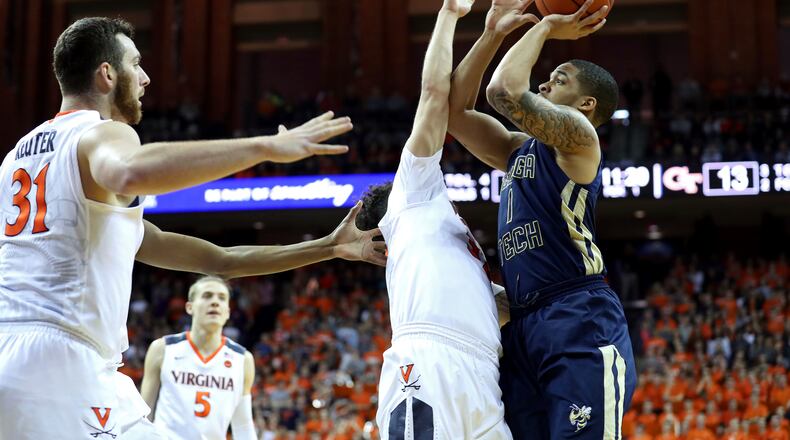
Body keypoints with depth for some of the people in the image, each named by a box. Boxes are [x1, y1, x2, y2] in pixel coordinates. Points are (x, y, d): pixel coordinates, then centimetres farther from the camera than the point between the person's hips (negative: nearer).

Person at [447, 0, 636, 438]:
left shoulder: (578, 134, 0)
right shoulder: (519, 150, 25)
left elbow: (506, 92, -16)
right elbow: (455, 109, 24)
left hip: (579, 322, -8)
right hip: (522, 326, 8)